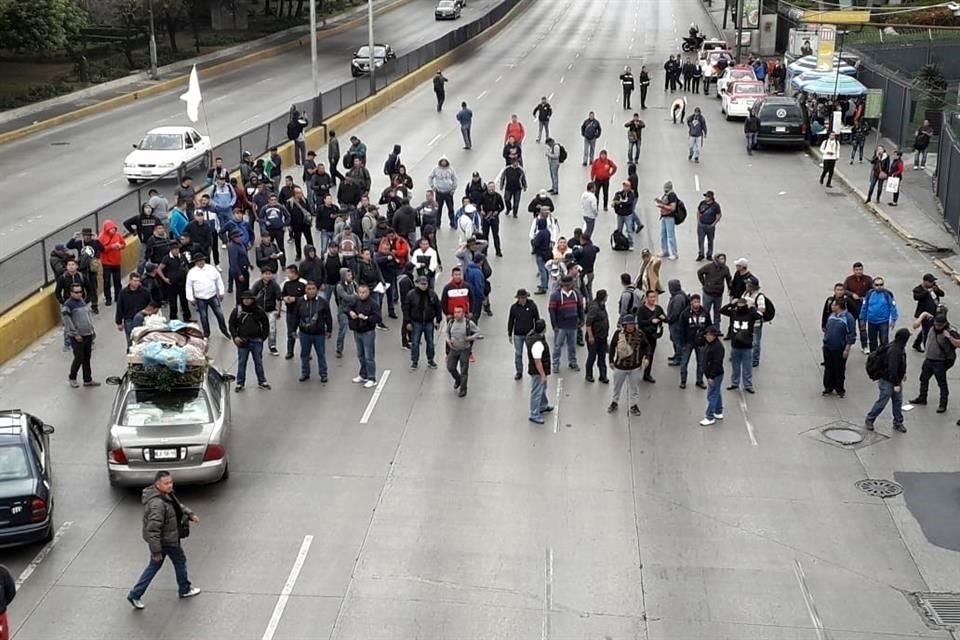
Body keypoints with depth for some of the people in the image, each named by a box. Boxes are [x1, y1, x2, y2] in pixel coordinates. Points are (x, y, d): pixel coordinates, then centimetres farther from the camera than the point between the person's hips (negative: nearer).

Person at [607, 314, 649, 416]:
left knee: (634, 387, 12)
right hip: (619, 366, 1)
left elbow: (646, 346, 2)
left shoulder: (640, 334, -12)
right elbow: (612, 346, -1)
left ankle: (634, 405, 28)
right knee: (617, 386, 19)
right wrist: (611, 360, 3)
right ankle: (614, 403, 39)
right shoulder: (618, 333, -13)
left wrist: (647, 358, -10)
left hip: (635, 367, 0)